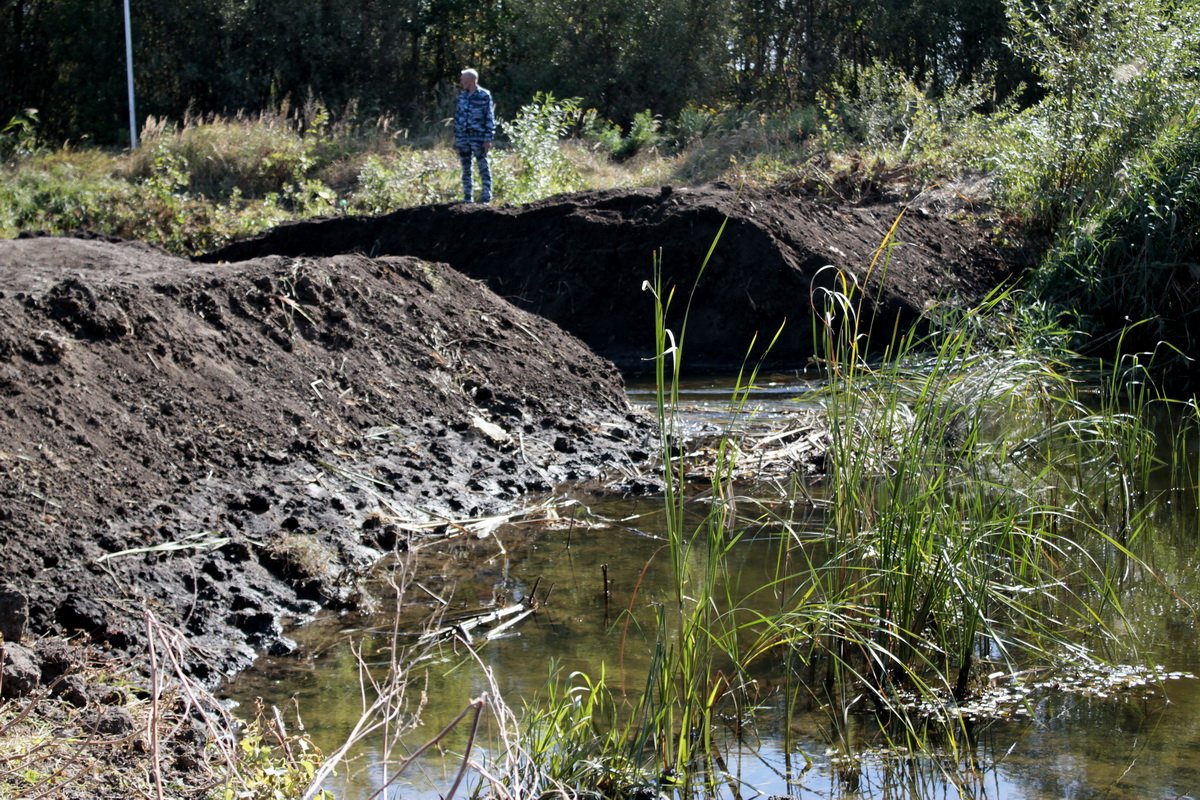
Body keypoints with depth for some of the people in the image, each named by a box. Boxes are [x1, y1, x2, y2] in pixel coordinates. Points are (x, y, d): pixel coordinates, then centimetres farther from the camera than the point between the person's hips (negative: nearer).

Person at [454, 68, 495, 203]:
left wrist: (488, 139, -12)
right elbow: (457, 117, 16)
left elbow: (490, 118, -7)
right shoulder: (462, 96, 11)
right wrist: (456, 138, 13)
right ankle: (468, 196, 15)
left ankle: (486, 197, -2)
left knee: (483, 167, -3)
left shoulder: (484, 95, -5)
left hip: (478, 138, -6)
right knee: (465, 169, 9)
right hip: (463, 138, 6)